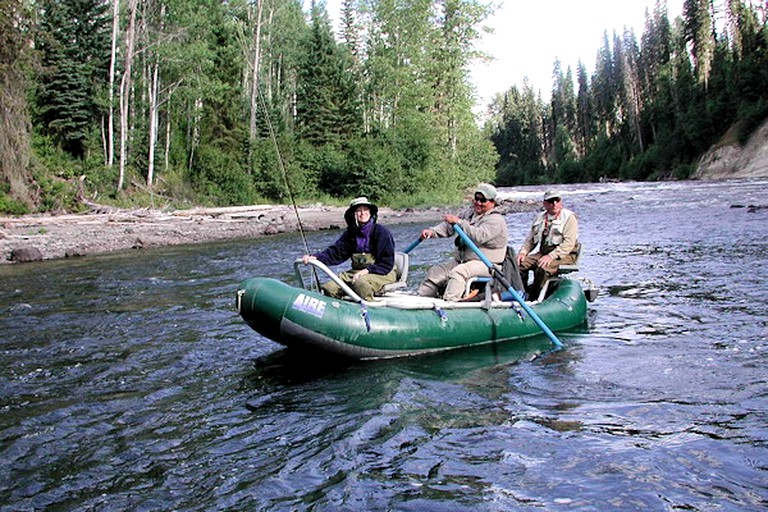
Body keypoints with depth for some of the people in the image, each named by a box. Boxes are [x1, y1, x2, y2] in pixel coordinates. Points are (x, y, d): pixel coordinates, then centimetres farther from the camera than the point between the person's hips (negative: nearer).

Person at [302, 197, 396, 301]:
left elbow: (387, 263, -11)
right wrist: (315, 257, -15)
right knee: (328, 288, -11)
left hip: (382, 274, -6)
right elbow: (335, 252, 2)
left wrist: (367, 270, -22)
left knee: (360, 282, -37)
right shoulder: (350, 233, 8)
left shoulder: (382, 232, -9)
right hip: (356, 272, 6)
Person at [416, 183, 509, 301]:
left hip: (485, 263, -8)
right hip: (461, 260, 8)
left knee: (457, 273, -33)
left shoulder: (496, 220, -12)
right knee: (436, 271, -2)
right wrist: (432, 231, -11)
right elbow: (448, 227, 8)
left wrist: (459, 222, -32)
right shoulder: (469, 213, 14)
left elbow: (479, 236, -29)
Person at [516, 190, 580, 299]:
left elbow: (569, 243, -16)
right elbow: (530, 239, 17)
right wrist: (523, 252, -3)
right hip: (543, 252, 6)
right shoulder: (540, 218, 15)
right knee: (520, 264, -16)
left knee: (542, 268, -34)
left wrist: (551, 256, -27)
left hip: (565, 256, -6)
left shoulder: (569, 217, -6)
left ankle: (534, 299, -21)